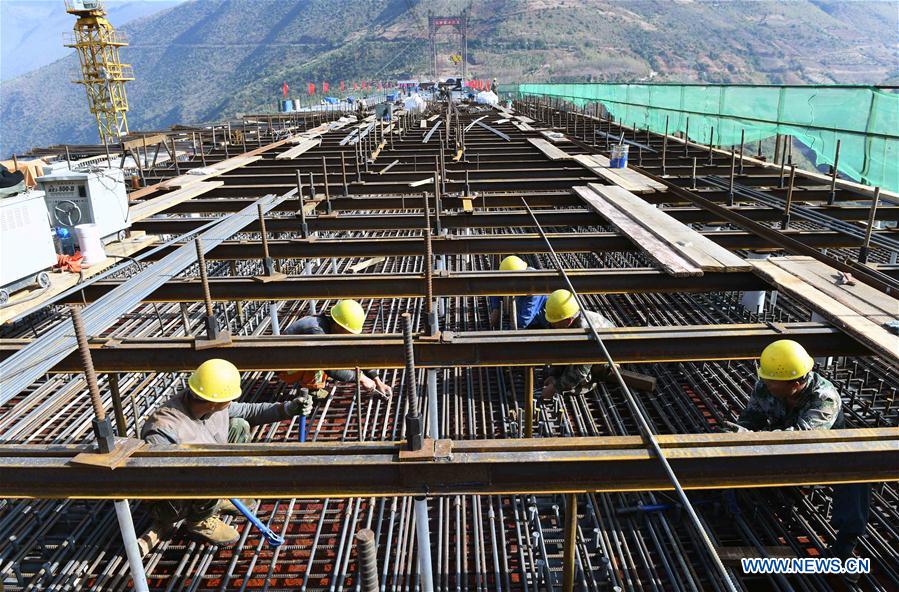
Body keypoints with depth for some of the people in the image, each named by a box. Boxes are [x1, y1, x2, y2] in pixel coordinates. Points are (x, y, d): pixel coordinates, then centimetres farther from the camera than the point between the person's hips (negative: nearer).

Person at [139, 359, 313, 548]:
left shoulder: (212, 404, -13)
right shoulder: (163, 429, -36)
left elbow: (248, 411, 4)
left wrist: (289, 408, -4)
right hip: (174, 506, -7)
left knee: (239, 426, 1)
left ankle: (221, 498, 11)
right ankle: (199, 522, -3)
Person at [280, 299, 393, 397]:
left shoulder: (334, 328, -8)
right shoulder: (316, 330, -34)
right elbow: (331, 369, -38)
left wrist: (378, 382, -5)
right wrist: (361, 378, -30)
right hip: (286, 368, -8)